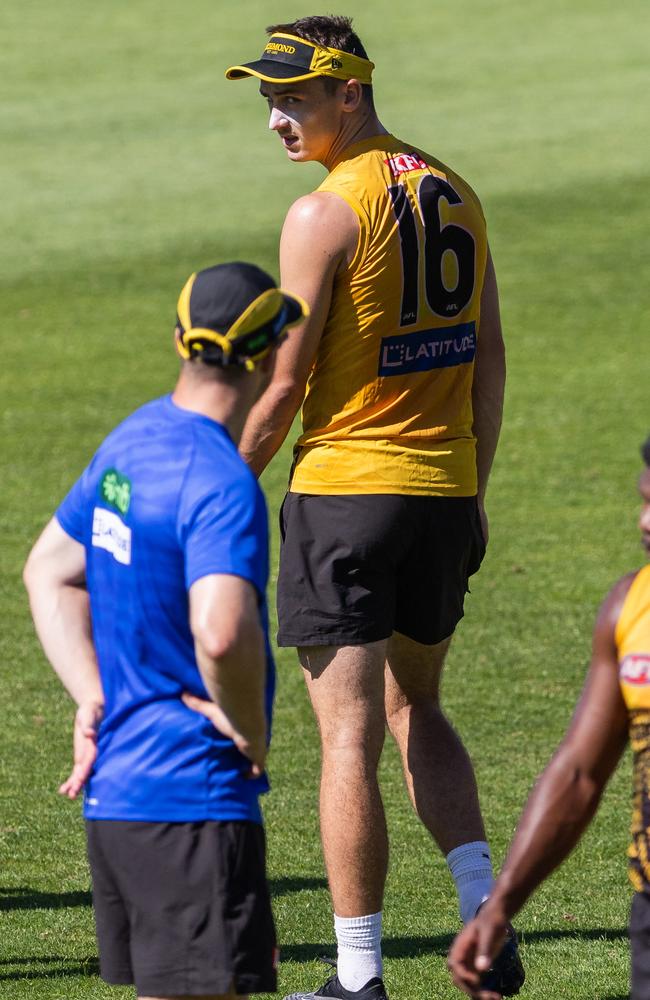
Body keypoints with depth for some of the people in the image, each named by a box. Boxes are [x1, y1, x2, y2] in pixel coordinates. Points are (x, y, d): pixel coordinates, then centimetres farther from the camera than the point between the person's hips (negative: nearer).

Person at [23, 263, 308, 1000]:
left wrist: (92, 699, 12)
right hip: (191, 800, -9)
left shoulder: (130, 442, 10)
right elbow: (221, 631, -33)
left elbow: (48, 571, 21)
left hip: (114, 789, 9)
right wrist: (250, 732, -15)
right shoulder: (223, 485, -18)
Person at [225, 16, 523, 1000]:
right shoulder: (454, 195, 9)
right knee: (416, 709, 22)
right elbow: (490, 357, 12)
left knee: (349, 736, -3)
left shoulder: (324, 214, -13)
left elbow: (284, 384, -13)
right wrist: (473, 492, 18)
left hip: (345, 487, -7)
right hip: (445, 492, 7)